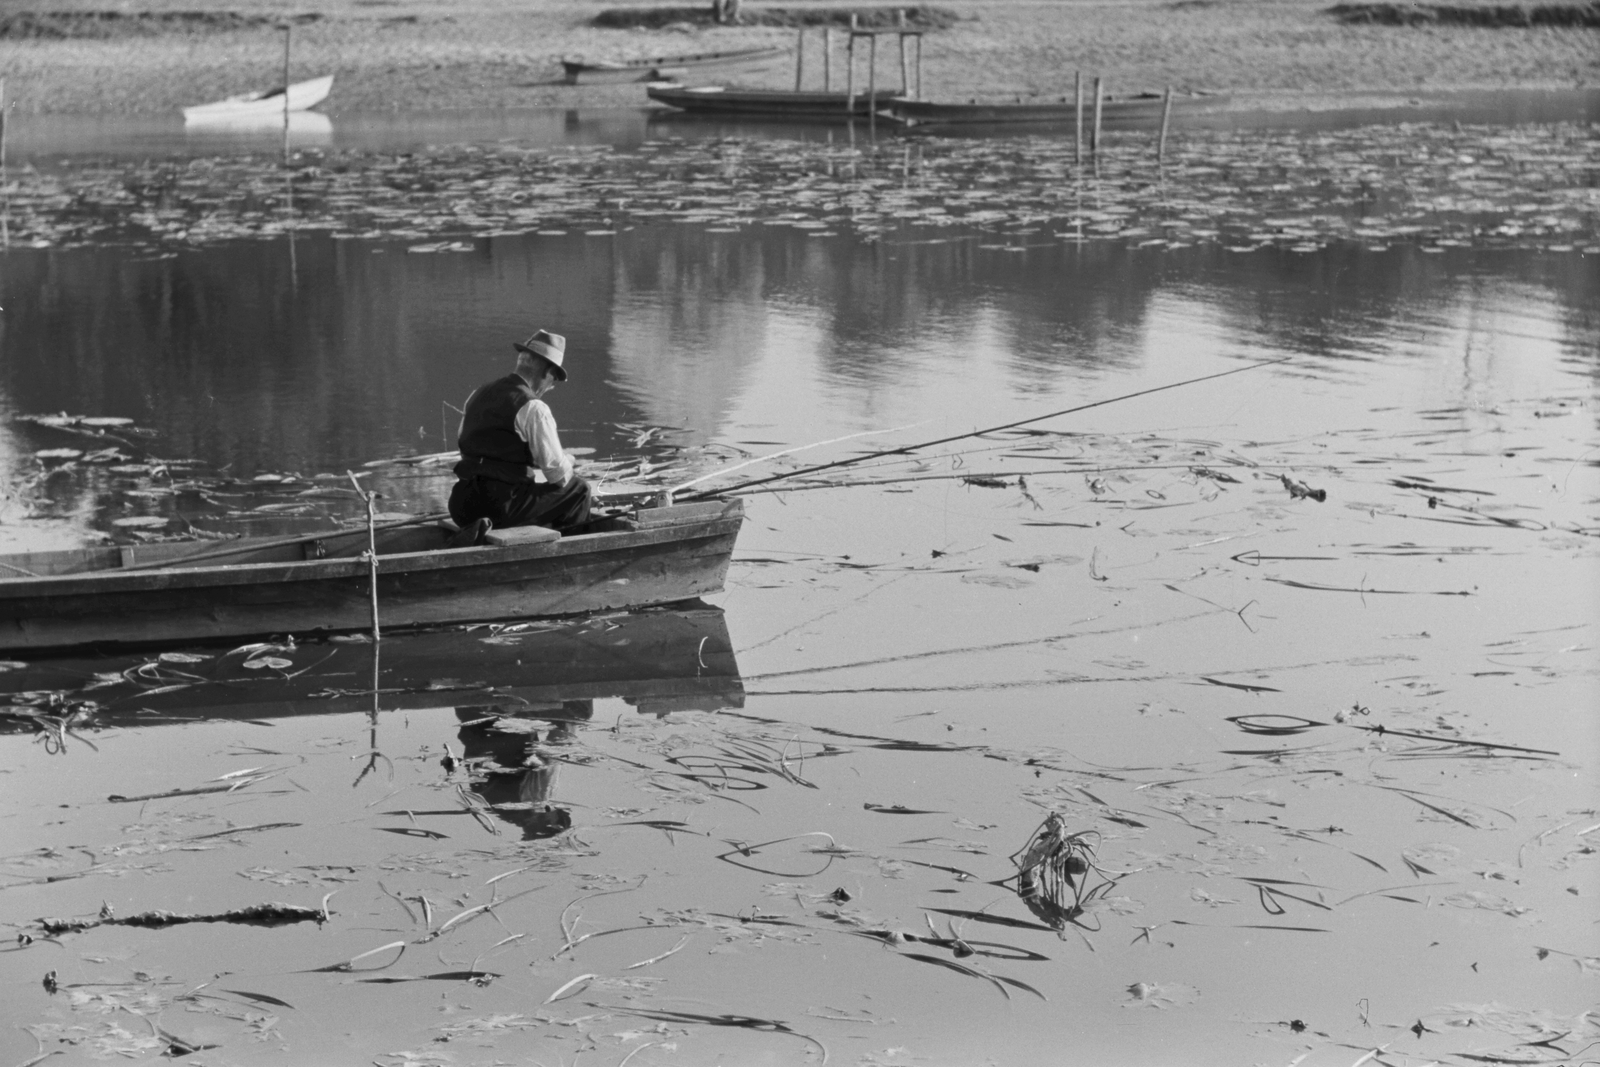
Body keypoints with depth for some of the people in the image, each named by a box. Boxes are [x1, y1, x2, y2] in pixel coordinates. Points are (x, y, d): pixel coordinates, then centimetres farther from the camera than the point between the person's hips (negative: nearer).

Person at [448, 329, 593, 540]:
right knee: (579, 489, 3)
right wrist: (567, 461, 16)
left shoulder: (478, 394, 14)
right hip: (502, 505, -7)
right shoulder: (533, 408, -9)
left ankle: (483, 528, 10)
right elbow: (558, 474, -9)